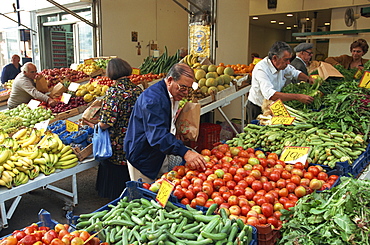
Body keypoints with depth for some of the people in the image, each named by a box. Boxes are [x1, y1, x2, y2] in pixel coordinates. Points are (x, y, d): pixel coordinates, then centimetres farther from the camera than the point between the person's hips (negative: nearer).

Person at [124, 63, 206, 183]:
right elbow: (158, 134, -39)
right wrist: (184, 152, -48)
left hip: (160, 155, 9)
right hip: (142, 159, -9)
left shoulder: (171, 96, 7)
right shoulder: (152, 98, -27)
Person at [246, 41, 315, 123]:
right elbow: (270, 95, -42)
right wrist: (297, 97, -42)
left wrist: (310, 79, -5)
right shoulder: (261, 69, -29)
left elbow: (295, 73, 17)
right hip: (257, 109, -7)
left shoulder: (282, 65, -5)